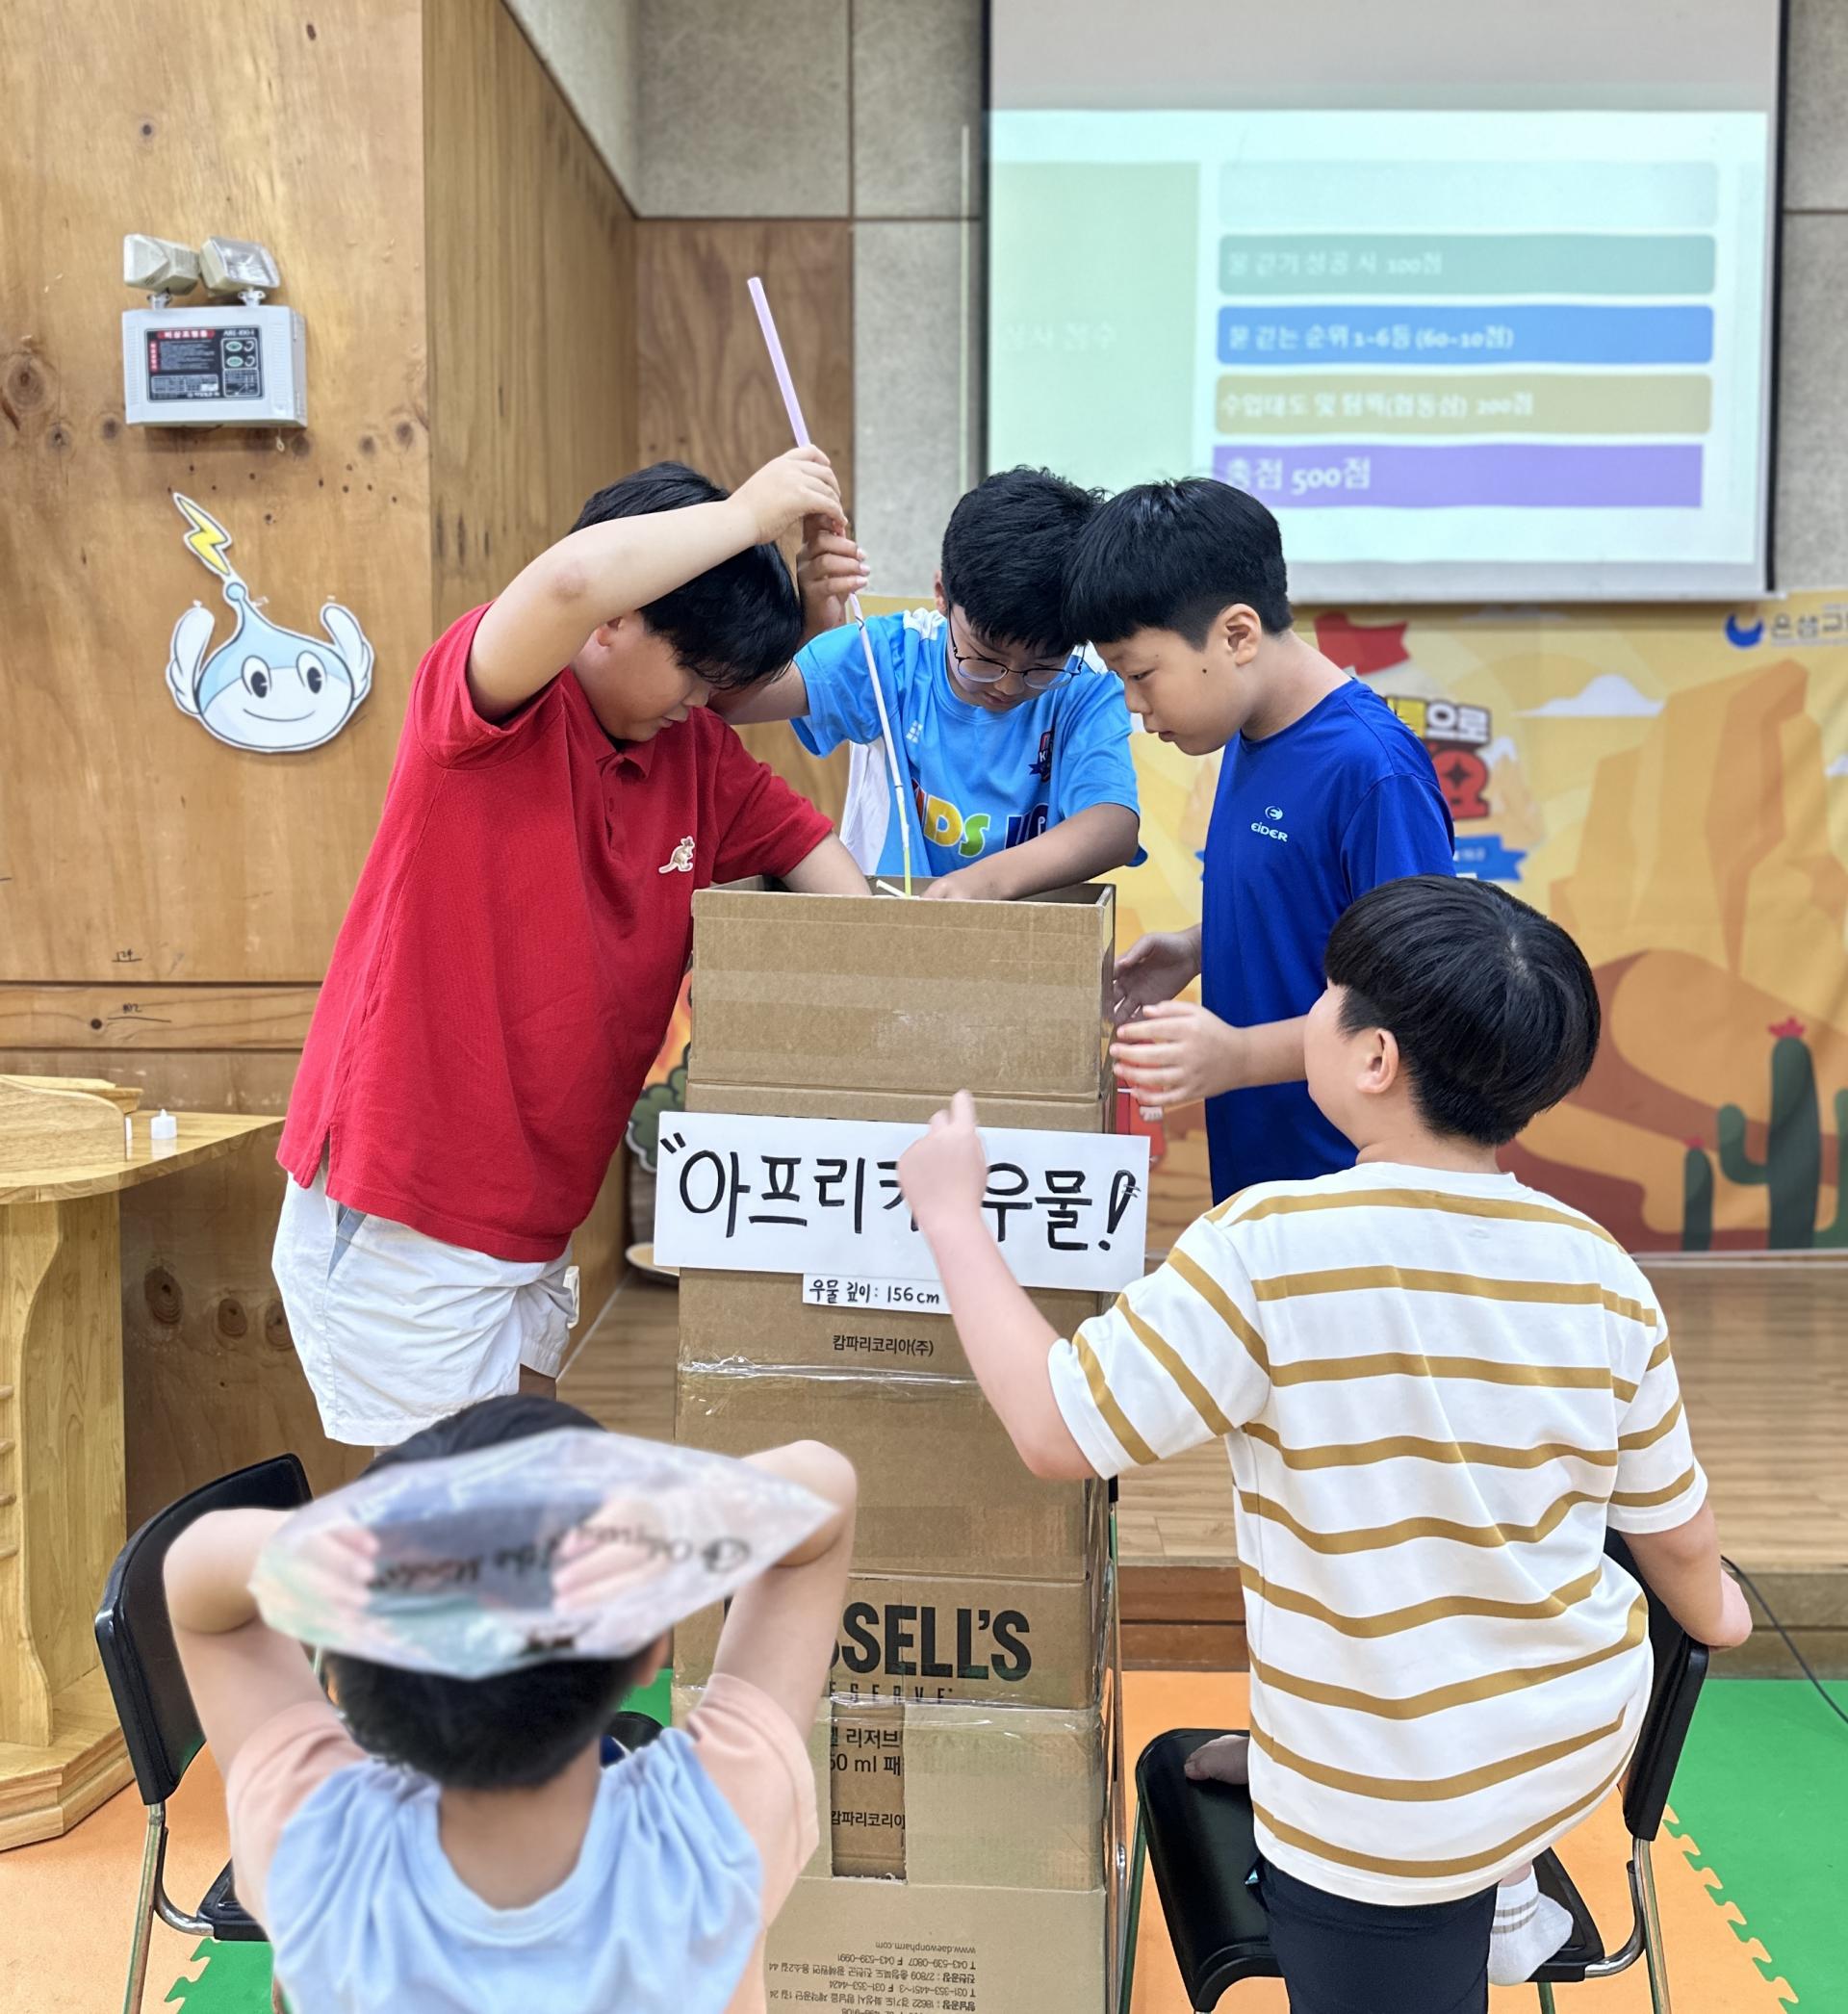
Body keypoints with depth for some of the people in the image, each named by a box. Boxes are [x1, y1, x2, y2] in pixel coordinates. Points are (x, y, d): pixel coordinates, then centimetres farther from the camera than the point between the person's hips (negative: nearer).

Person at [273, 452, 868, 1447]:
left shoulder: (698, 751, 6)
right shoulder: (491, 695, -16)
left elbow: (807, 845, 14)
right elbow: (573, 580, -36)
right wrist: (751, 512, -22)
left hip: (534, 1229, 8)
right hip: (399, 1227, -8)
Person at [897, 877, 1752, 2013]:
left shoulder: (1265, 1248, -25)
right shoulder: (1602, 1270, -10)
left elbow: (1056, 1431, -20)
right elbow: (1675, 1530, 2)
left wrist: (953, 1214, -8)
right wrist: (1711, 1613, 26)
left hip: (1397, 1812, -5)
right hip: (1590, 1728, 5)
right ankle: (1493, 1897, 40)